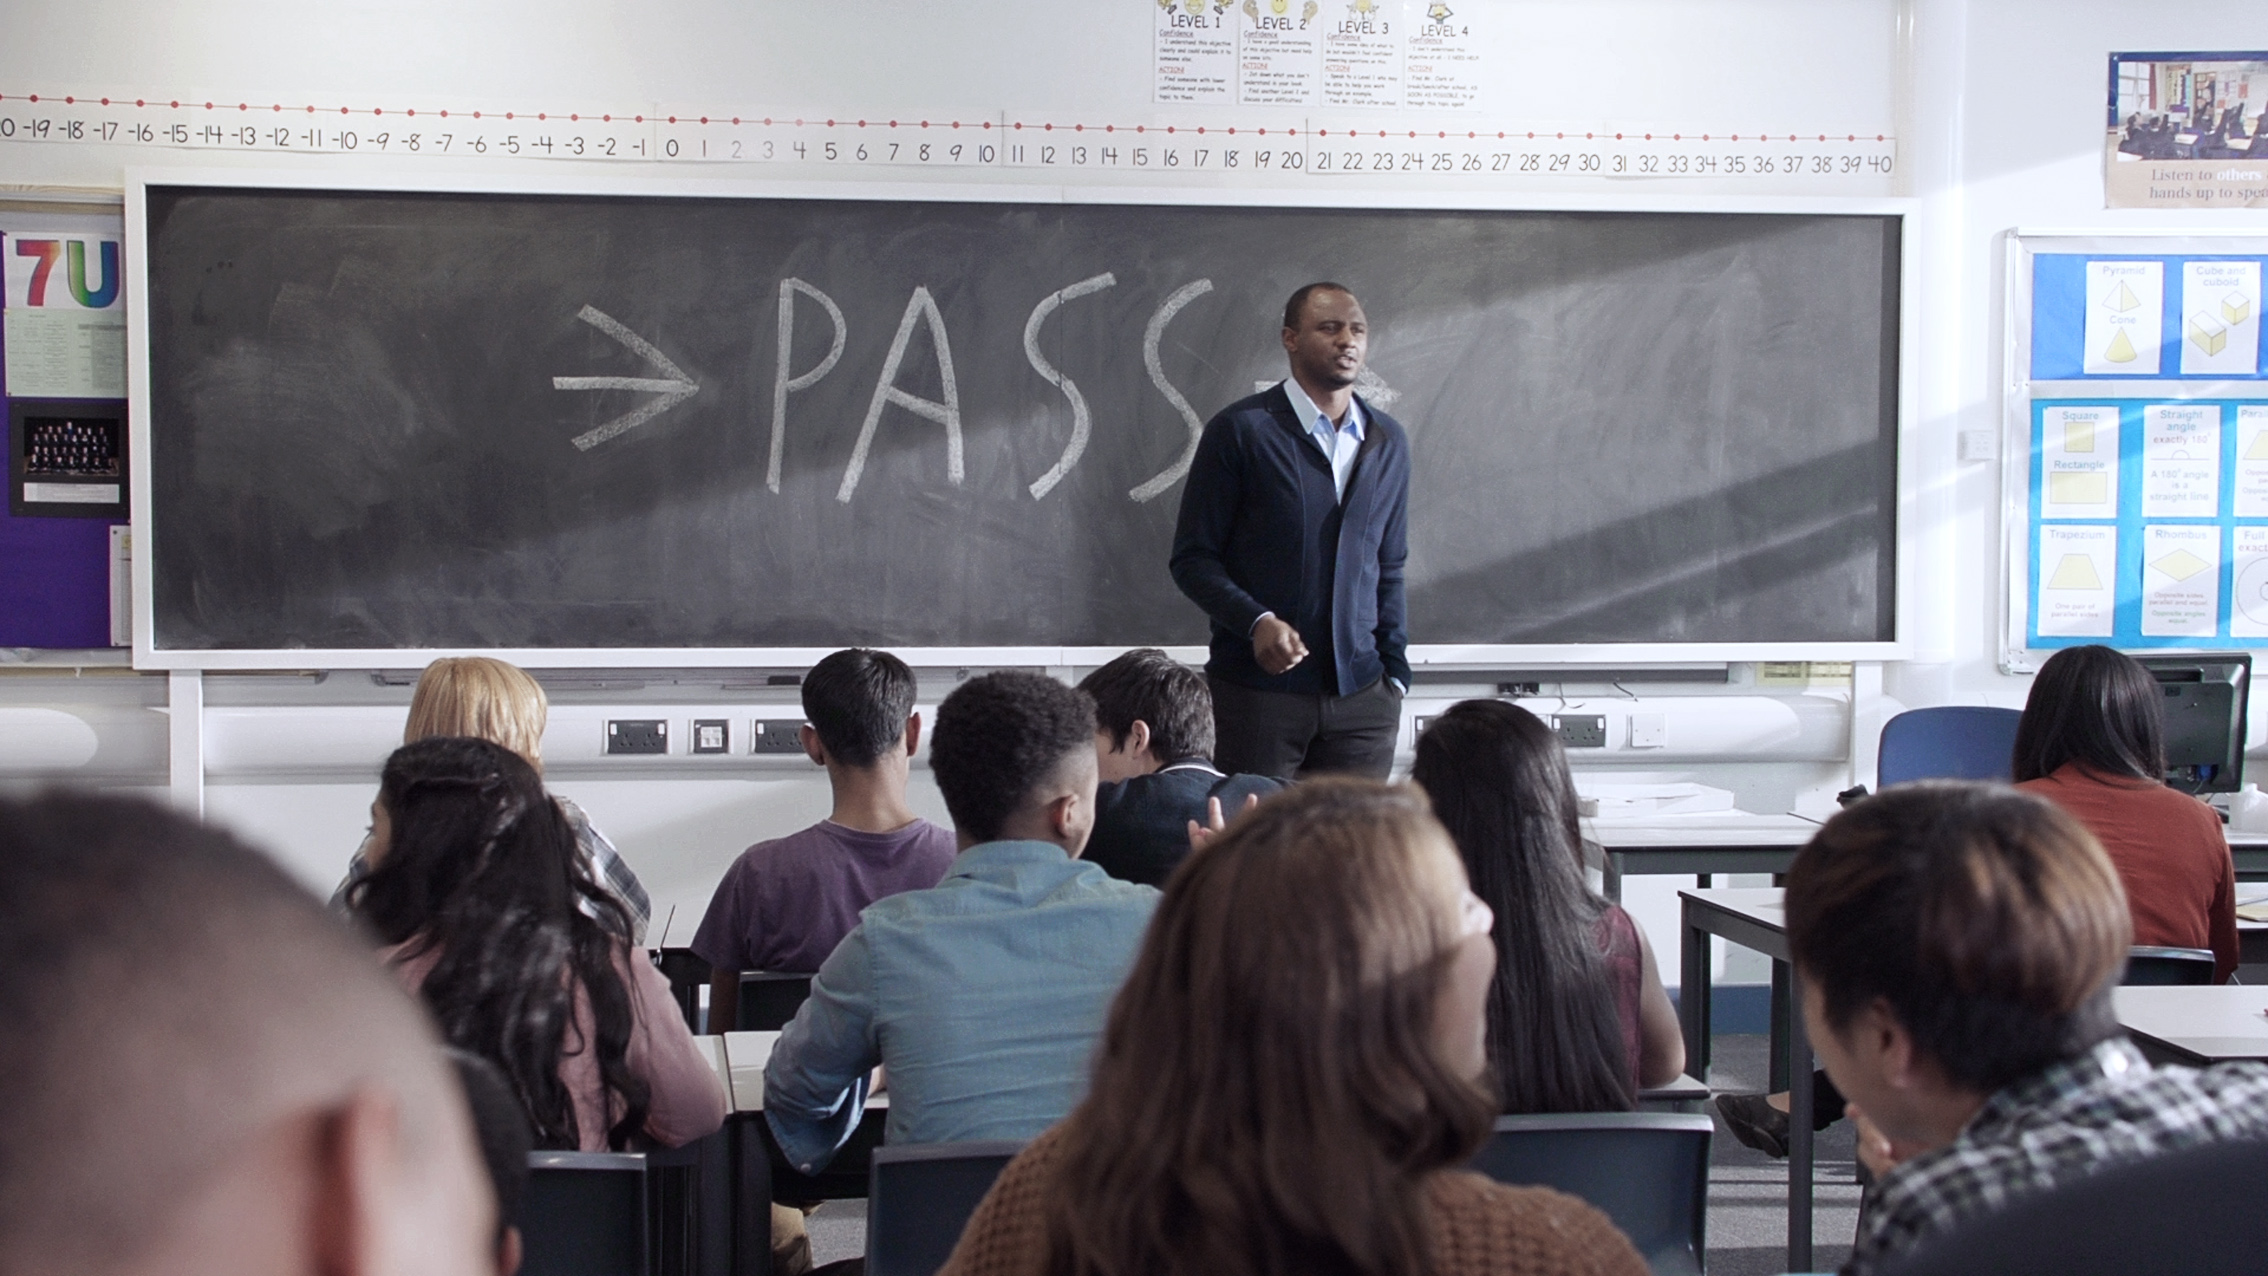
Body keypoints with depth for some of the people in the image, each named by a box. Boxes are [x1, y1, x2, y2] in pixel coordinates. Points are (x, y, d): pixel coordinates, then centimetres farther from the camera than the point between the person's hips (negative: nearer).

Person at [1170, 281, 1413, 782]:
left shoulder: (1388, 441, 13)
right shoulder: (1240, 430, -2)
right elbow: (1192, 558, -2)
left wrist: (1395, 673, 10)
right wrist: (1256, 621, -18)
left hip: (1362, 699, 4)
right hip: (1257, 692, -4)